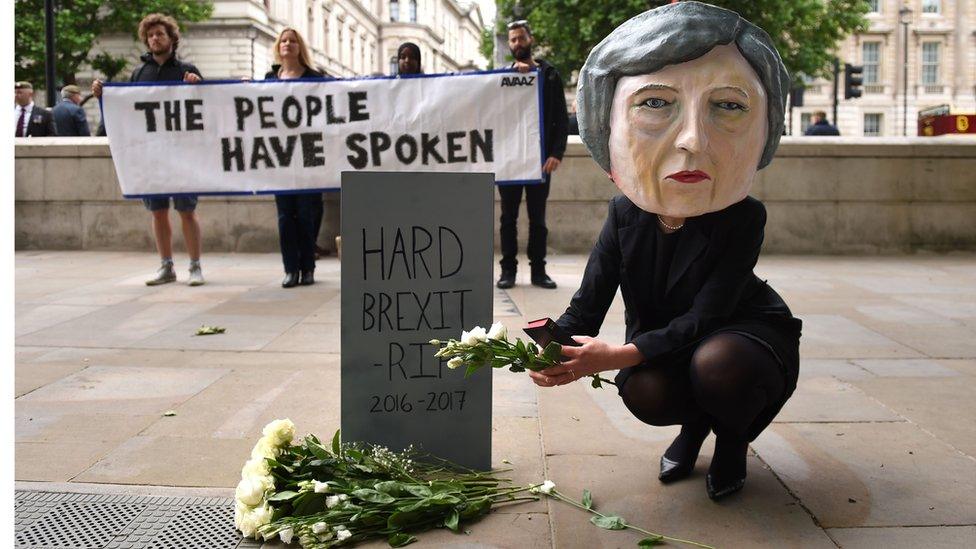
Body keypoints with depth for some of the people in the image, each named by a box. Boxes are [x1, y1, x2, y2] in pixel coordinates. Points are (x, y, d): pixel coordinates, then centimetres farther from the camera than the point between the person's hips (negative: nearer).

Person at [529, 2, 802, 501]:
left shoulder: (743, 218, -26)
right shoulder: (626, 214, -15)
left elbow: (704, 320, -32)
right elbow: (587, 305, -17)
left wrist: (618, 355, -46)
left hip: (747, 334, -3)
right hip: (660, 343, 3)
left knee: (717, 363, -37)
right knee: (645, 395, -29)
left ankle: (732, 440, -1)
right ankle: (695, 423, 9)